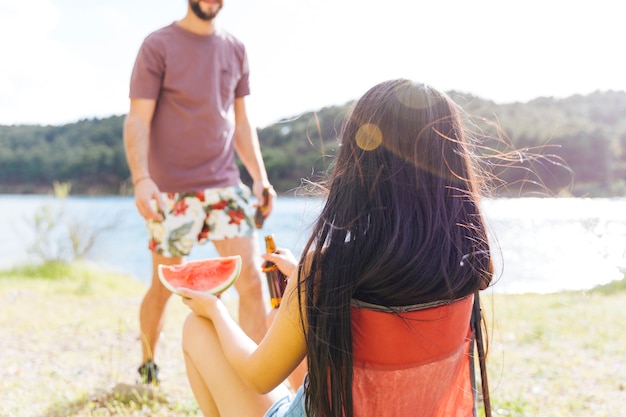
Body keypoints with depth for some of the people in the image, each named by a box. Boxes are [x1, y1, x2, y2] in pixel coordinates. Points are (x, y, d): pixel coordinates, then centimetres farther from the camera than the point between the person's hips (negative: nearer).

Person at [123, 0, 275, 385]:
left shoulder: (235, 49, 9)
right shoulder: (158, 46, -4)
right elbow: (138, 120, -9)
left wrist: (261, 178, 6)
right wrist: (141, 178, -23)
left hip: (226, 184, 4)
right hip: (172, 190, -3)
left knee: (252, 278, -6)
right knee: (165, 286, 9)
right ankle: (147, 365, 33)